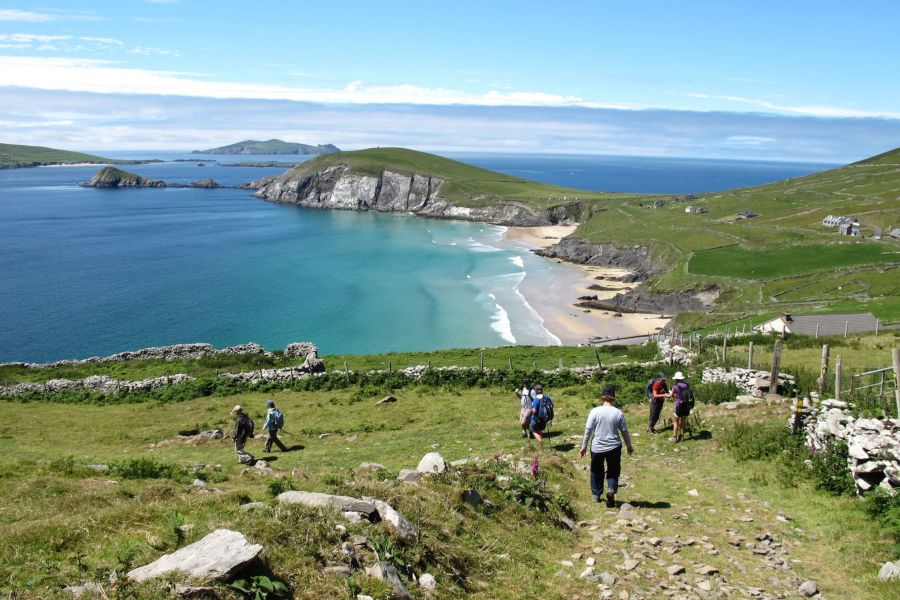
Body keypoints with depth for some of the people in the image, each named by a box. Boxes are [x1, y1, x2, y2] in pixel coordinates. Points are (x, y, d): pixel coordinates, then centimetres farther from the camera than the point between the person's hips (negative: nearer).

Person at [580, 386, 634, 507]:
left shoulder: (595, 411, -9)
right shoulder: (618, 413, -5)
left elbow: (588, 430, -6)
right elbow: (624, 432, 2)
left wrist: (584, 446, 4)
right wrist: (629, 446, 17)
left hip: (597, 447, 0)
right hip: (614, 447, 0)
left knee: (597, 471, 19)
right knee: (613, 471, 14)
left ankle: (596, 494, 29)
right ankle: (611, 489, -11)